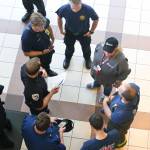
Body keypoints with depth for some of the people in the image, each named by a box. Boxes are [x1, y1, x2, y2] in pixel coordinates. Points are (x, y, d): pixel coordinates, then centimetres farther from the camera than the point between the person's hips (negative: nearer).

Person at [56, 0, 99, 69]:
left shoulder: (88, 9, -36)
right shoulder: (64, 9, -33)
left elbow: (96, 19, -16)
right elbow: (59, 17, -9)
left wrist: (91, 31, -11)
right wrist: (61, 30, -3)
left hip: (84, 33, 0)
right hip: (69, 33, 1)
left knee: (86, 47, 26)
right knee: (69, 48, 27)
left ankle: (87, 58, 61)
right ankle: (67, 58, 62)